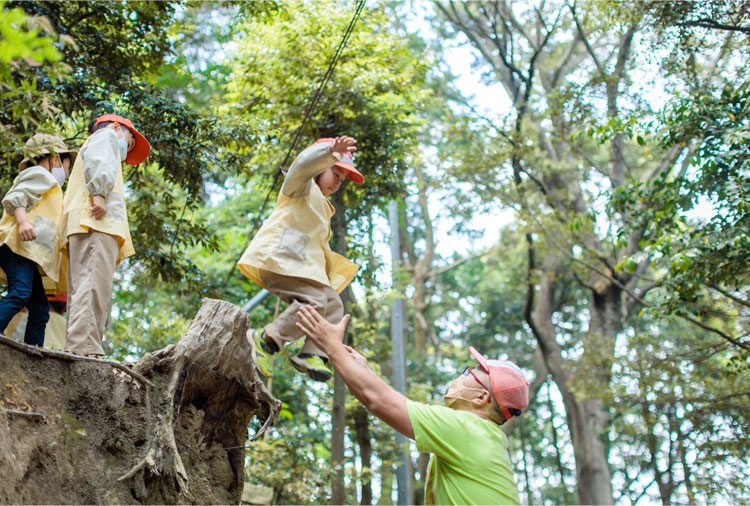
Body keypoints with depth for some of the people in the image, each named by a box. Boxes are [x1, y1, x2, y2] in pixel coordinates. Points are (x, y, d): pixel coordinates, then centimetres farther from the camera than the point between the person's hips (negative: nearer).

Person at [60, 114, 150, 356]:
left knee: (84, 290, -3)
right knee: (94, 285, -22)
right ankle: (84, 347, -34)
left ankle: (77, 347, -12)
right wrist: (99, 194, -19)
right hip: (98, 222, -9)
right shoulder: (106, 135, 18)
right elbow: (96, 160, -5)